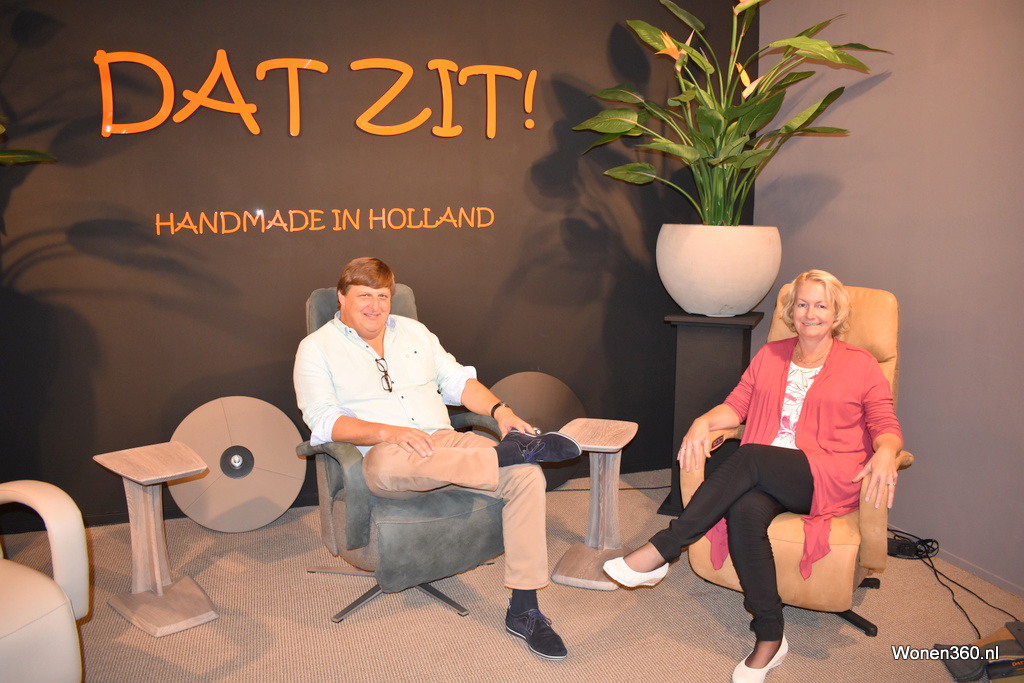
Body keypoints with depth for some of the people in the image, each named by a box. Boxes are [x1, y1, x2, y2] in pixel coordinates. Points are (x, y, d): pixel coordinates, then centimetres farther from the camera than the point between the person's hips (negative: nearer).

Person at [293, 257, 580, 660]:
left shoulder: (413, 331, 20)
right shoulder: (316, 349, 5)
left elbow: (457, 380, 18)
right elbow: (324, 421, -9)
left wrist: (499, 410, -2)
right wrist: (389, 432, -24)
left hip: (445, 443, 4)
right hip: (382, 458, -4)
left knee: (527, 476, -20)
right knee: (390, 459, -43)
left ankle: (523, 610, -14)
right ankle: (511, 451, -29)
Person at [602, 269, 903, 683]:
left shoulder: (861, 366, 10)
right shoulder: (770, 356, 19)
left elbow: (887, 426, 4)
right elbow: (736, 406, 13)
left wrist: (885, 452, -19)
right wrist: (704, 421, -8)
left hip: (828, 478, -3)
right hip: (766, 476, 3)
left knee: (749, 457, -33)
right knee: (745, 512, -33)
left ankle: (661, 550, -32)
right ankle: (770, 639, -22)